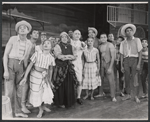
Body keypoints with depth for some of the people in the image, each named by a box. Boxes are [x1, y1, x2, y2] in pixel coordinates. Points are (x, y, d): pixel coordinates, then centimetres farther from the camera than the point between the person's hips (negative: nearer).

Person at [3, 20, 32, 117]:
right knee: (10, 89, -4)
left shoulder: (29, 43, 6)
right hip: (10, 64, -4)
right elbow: (5, 55, -6)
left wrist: (25, 71, 9)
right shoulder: (13, 39, -4)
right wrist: (6, 70, -12)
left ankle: (18, 111, 20)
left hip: (20, 66, 4)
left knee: (20, 89, 7)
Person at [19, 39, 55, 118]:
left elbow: (50, 70, 5)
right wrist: (25, 77, -15)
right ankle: (40, 110, 30)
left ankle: (43, 106, 36)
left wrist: (50, 81, 10)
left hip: (44, 76, 2)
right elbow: (30, 65, -12)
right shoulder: (37, 54, -15)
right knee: (36, 93, 6)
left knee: (47, 92, 2)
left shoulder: (51, 58, -6)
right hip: (35, 75, -2)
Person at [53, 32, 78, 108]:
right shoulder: (57, 46, -2)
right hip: (60, 68, -4)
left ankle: (68, 101, 20)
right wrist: (69, 56, -10)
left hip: (69, 68, 5)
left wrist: (64, 57, -10)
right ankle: (60, 102, 15)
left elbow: (74, 57, 8)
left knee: (69, 86, 6)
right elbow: (59, 56, -15)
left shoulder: (70, 46, 12)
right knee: (61, 86, 0)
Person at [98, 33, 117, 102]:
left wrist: (110, 67, -17)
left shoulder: (110, 45, -8)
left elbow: (113, 57, -11)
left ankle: (113, 96, 3)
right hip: (101, 64, 5)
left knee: (111, 81, -6)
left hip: (108, 64, -4)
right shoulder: (99, 46, 7)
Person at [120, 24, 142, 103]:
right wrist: (121, 66, 4)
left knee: (134, 79, -6)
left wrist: (139, 64, -9)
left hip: (134, 60, -2)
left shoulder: (137, 40, 4)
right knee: (127, 79, 4)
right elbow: (122, 55, 10)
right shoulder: (123, 43, 11)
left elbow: (140, 53, 0)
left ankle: (136, 96, 2)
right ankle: (128, 95, 16)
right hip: (126, 61, 3)